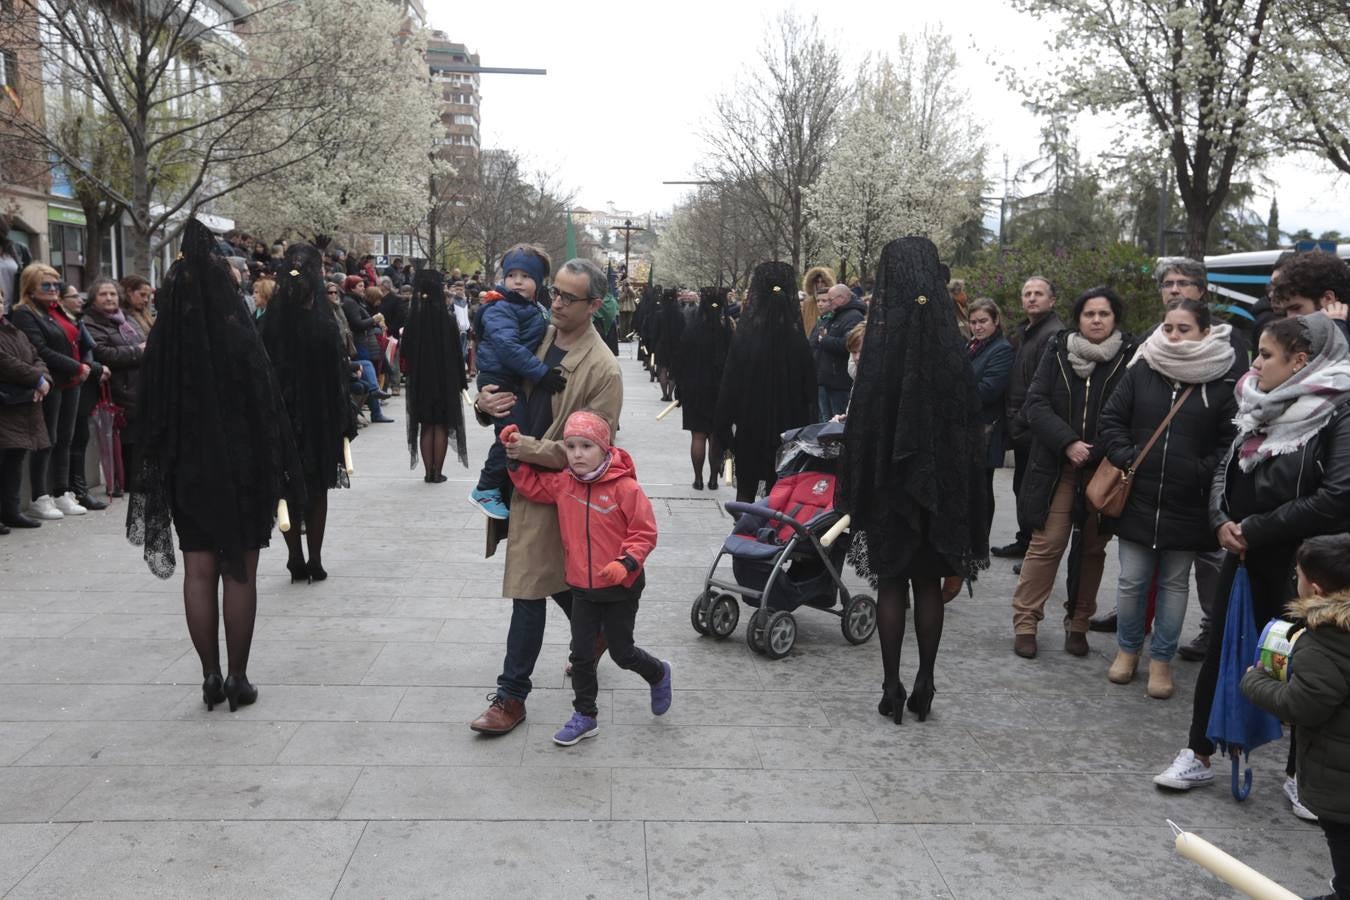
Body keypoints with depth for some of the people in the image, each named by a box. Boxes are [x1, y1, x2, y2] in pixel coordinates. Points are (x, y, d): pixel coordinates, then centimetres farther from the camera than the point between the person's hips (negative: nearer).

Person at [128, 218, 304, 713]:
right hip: (241, 471, -3)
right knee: (240, 575, 5)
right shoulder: (240, 339, -13)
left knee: (199, 573, 9)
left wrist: (161, 475, 13)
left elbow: (152, 416, 4)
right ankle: (237, 679, 10)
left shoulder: (161, 345, -2)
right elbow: (268, 410, -12)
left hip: (187, 472, 3)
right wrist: (275, 474, -3)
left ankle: (211, 677, 14)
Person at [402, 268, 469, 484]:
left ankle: (429, 472, 12)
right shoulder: (448, 320, -11)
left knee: (426, 426, 11)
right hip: (445, 380, -2)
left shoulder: (413, 320, -7)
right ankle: (437, 472, 7)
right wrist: (460, 381, 0)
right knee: (441, 426, 7)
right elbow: (457, 352, -8)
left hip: (420, 380, 2)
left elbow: (405, 351, -3)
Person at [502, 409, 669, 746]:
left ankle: (658, 674, 42)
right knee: (581, 653, 9)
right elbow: (531, 484, 10)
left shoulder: (625, 488, -19)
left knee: (622, 652, 11)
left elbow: (645, 533, -16)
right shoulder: (562, 483, -4)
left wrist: (626, 563, -29)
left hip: (621, 587, -4)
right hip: (582, 587, 5)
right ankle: (585, 717, 25)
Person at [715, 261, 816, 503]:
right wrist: (805, 429, 7)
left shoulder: (744, 339, -12)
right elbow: (810, 393, -2)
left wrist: (723, 428, 1)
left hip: (749, 429, -1)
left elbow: (728, 386, -8)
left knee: (746, 488, 12)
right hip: (788, 429, 1)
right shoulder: (800, 344, -7)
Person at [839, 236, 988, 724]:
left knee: (891, 584, 9)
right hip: (941, 483, 2)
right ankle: (924, 684, 19)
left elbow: (861, 422, -11)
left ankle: (892, 688, 12)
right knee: (929, 584, 14)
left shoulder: (880, 342, -12)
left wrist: (854, 491, -3)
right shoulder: (953, 345, -5)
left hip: (890, 483, -2)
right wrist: (962, 497, 6)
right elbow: (969, 430, -2)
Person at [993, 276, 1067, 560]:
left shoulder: (1054, 334, -14)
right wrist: (1012, 419, 14)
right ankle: (1025, 541, 31)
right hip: (1021, 427, 10)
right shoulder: (1022, 331, 17)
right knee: (1021, 487, 18)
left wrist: (1024, 418, -18)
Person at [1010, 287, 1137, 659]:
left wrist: (1096, 452, -13)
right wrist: (1068, 443, -13)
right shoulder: (1058, 350, 2)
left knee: (1092, 548, 10)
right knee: (1046, 542, -3)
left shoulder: (1130, 356, -3)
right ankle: (1025, 621, 8)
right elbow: (1035, 404, -3)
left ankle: (1078, 624, 23)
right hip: (1057, 466, 0)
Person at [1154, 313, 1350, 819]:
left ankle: (1302, 775, 24)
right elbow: (1226, 470, 14)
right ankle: (1198, 756, 23)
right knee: (1219, 652, 10)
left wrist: (1257, 529, -17)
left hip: (1303, 566, -6)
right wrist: (1222, 521, -5)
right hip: (1245, 554, 7)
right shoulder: (1260, 407, 8)